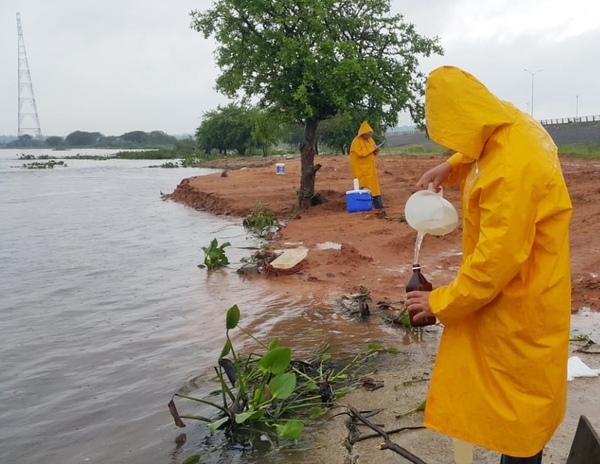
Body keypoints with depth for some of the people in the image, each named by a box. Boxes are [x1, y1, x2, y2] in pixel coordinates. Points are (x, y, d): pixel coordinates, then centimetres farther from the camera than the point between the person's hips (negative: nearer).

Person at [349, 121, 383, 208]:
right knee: (364, 186, -7)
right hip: (361, 168, -8)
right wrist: (371, 149, -23)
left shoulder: (370, 139, 11)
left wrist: (376, 151, -3)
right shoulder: (356, 141, -14)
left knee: (373, 184, 9)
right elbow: (360, 153, -26)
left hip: (370, 167, 8)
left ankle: (376, 202, 14)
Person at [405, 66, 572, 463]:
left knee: (518, 399, 7)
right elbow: (479, 152, 24)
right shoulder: (512, 129, -3)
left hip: (519, 303, -9)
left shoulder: (512, 169, -32)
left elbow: (497, 258, -28)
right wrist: (451, 167, 8)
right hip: (511, 292, 9)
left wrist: (441, 302, -17)